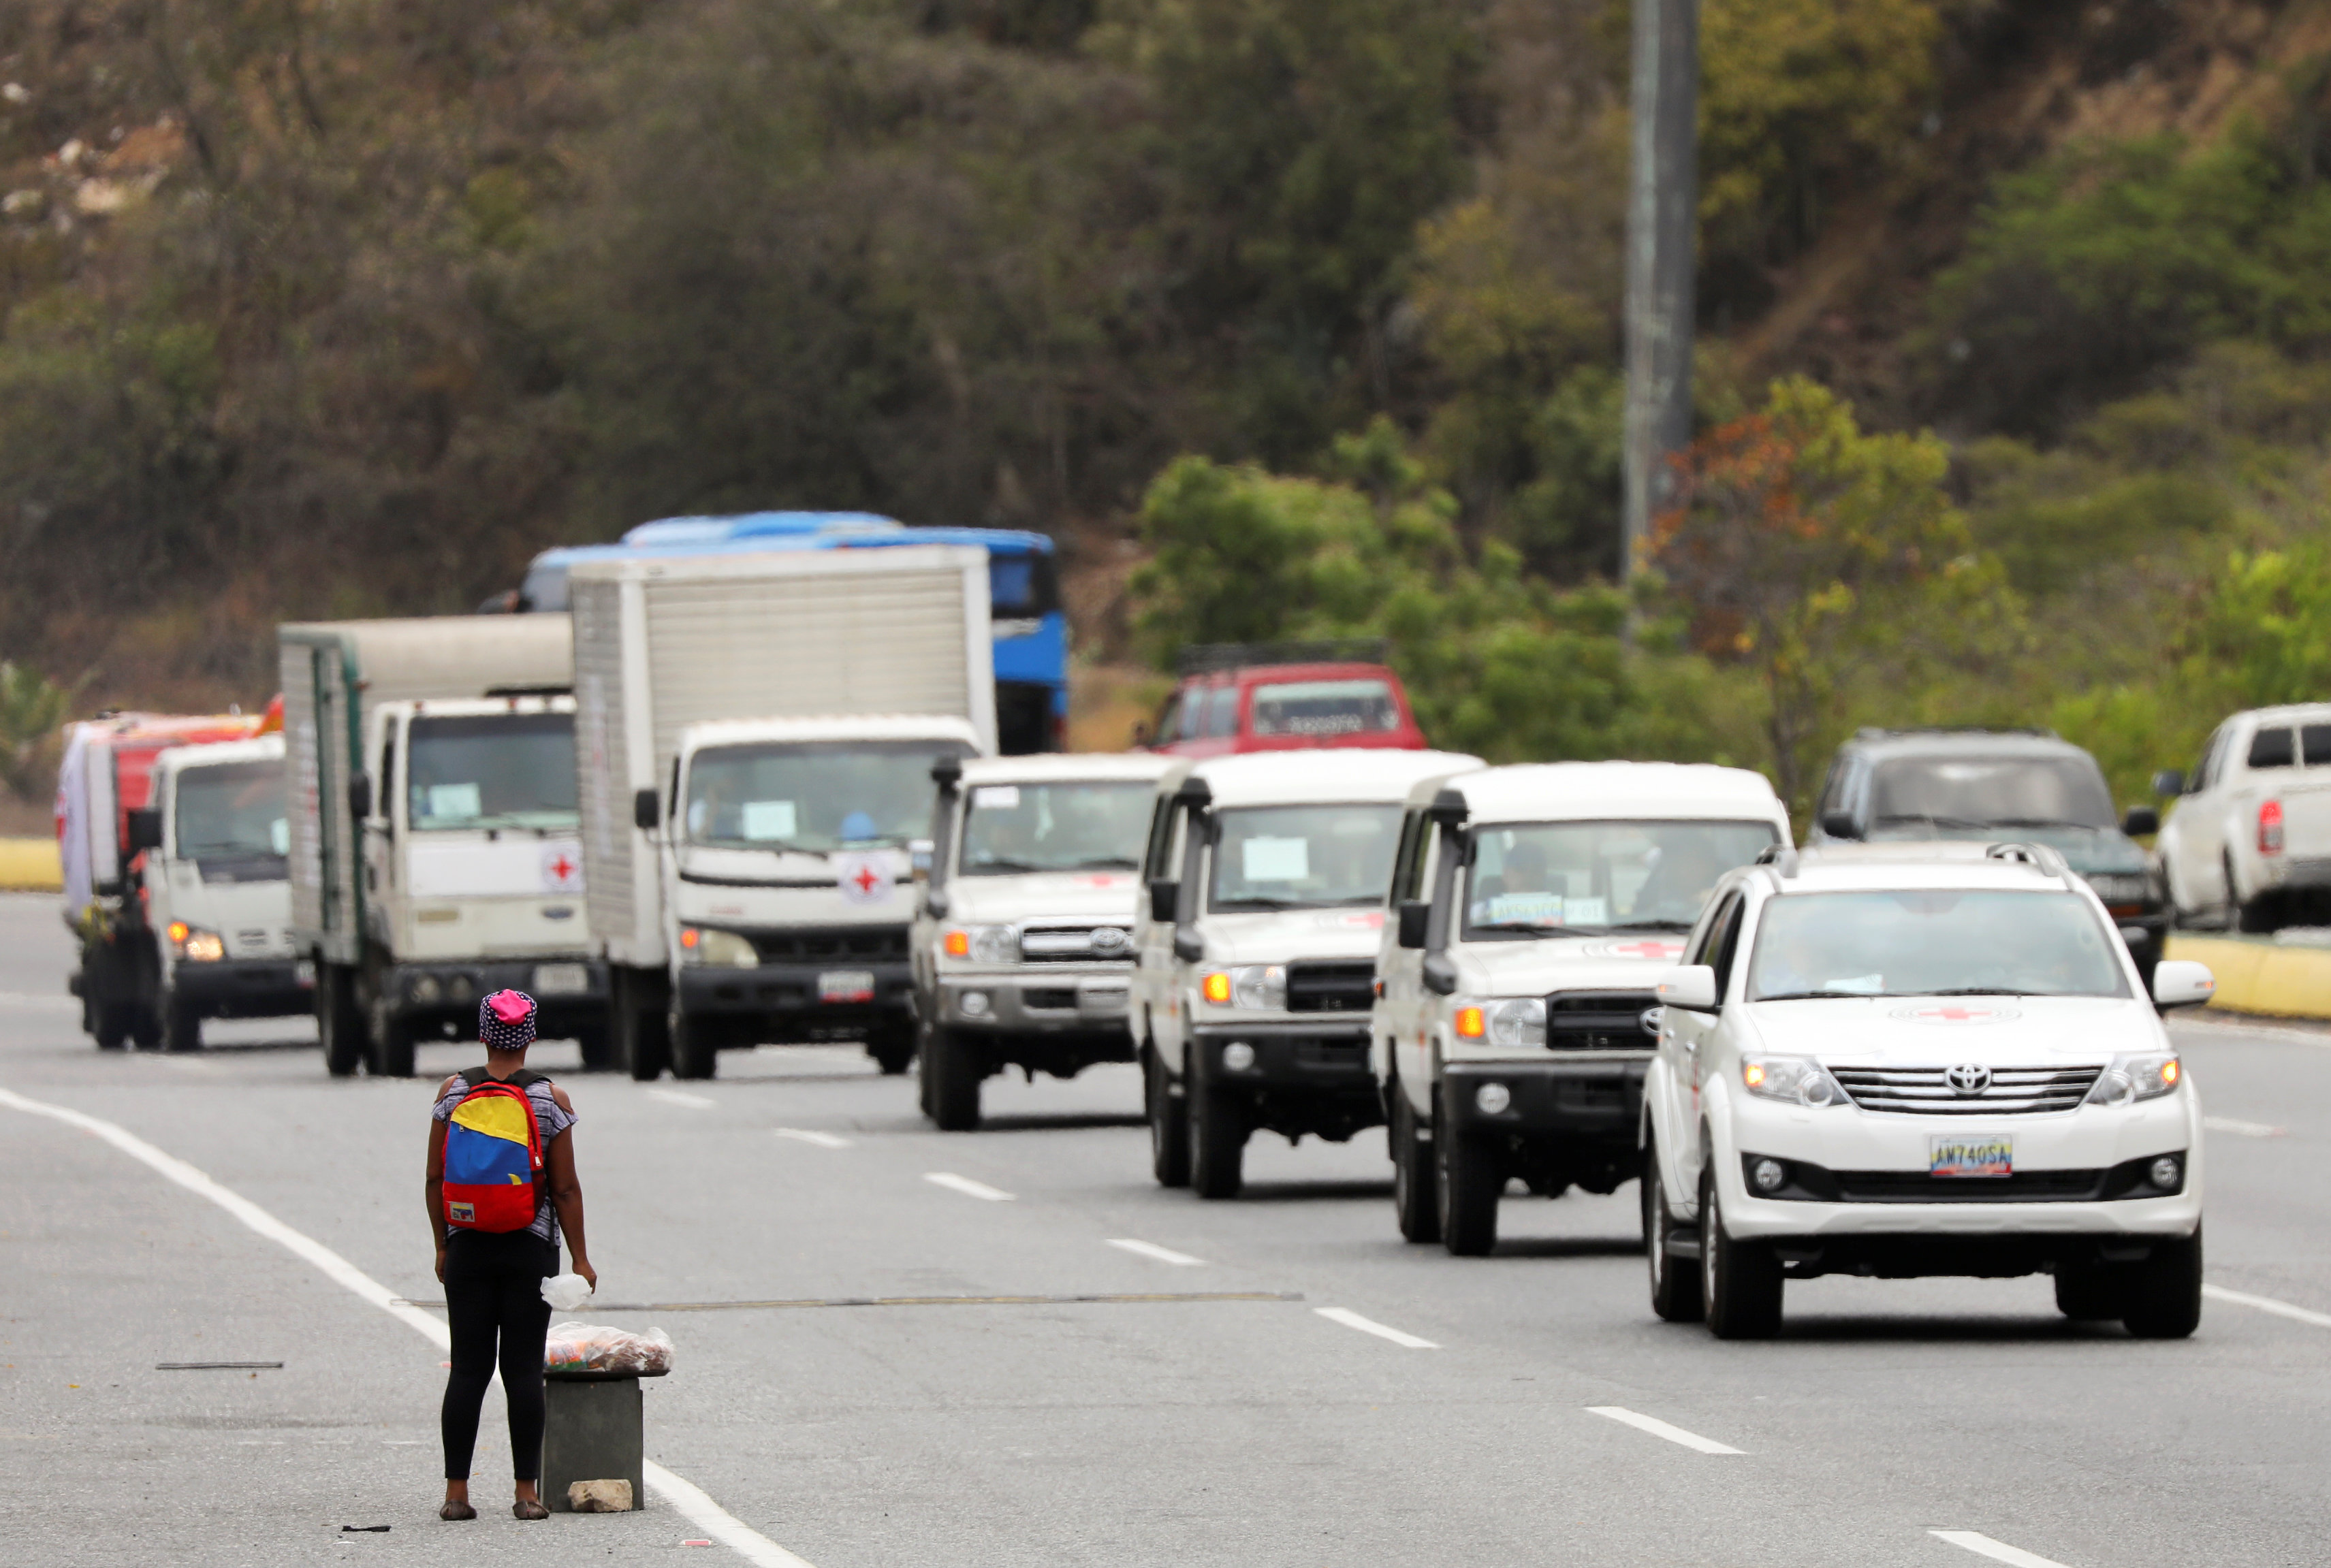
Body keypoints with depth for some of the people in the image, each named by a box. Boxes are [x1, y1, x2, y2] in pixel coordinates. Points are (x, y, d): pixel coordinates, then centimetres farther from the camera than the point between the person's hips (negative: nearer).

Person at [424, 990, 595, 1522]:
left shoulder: (453, 1093, -1)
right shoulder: (551, 1099, -5)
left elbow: (435, 1179, 1)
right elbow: (565, 1189, -5)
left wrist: (443, 1245, 12)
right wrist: (580, 1258, 2)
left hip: (468, 1247, 1)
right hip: (531, 1249, -1)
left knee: (467, 1369, 4)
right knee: (523, 1369, 1)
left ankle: (456, 1492, 3)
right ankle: (527, 1492, 0)